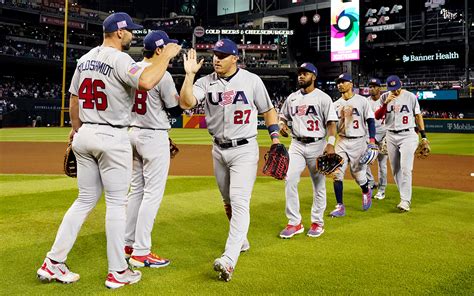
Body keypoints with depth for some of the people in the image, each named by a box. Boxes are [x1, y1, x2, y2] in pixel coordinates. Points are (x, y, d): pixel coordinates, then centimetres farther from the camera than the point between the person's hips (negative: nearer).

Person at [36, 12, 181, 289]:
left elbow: (73, 99, 20)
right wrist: (167, 54, -18)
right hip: (113, 138, -8)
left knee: (86, 199, 15)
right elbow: (146, 82, -33)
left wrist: (76, 128, 33)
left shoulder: (84, 59, 12)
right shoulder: (119, 59, -13)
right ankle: (117, 272, 10)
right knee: (117, 202, 2)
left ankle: (53, 263, 15)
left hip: (85, 135, 8)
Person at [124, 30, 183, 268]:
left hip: (133, 132, 8)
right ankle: (140, 253, 0)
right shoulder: (162, 75, -15)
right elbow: (176, 110, -8)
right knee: (153, 193, -3)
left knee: (136, 190, 16)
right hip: (154, 137, -8)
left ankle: (127, 245, 22)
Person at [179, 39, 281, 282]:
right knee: (228, 202, 17)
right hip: (219, 150, 5)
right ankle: (241, 240, 38)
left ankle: (229, 260, -19)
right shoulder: (206, 82, 0)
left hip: (244, 149, -5)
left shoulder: (251, 80, -6)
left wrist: (275, 137, -5)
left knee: (239, 201, -14)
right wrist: (189, 74, -23)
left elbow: (268, 110, 3)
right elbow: (186, 103, -16)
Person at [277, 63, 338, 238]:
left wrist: (330, 144, -19)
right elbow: (283, 116, 22)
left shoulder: (323, 98, -3)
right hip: (297, 145, 4)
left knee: (319, 185, 4)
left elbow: (331, 123, -7)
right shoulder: (292, 98, 11)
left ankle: (317, 222, 18)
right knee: (290, 180, -8)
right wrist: (282, 125, -1)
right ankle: (294, 223, 0)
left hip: (317, 145, -3)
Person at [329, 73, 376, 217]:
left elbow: (370, 120, -3)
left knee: (358, 173, 2)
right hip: (342, 142, 3)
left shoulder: (362, 101, -2)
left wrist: (372, 140, -12)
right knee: (337, 173, -7)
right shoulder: (336, 104, 9)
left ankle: (366, 191, 37)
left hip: (359, 142, -3)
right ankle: (340, 206, -1)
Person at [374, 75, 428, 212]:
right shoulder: (384, 97, 3)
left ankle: (405, 200, -14)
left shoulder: (410, 97, -1)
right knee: (395, 169, 7)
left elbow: (418, 116, 6)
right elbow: (377, 117, -4)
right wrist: (386, 103, -18)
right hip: (391, 136, 3)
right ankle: (405, 196, 19)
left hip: (408, 135, -3)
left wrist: (423, 136, 3)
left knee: (405, 168, -14)